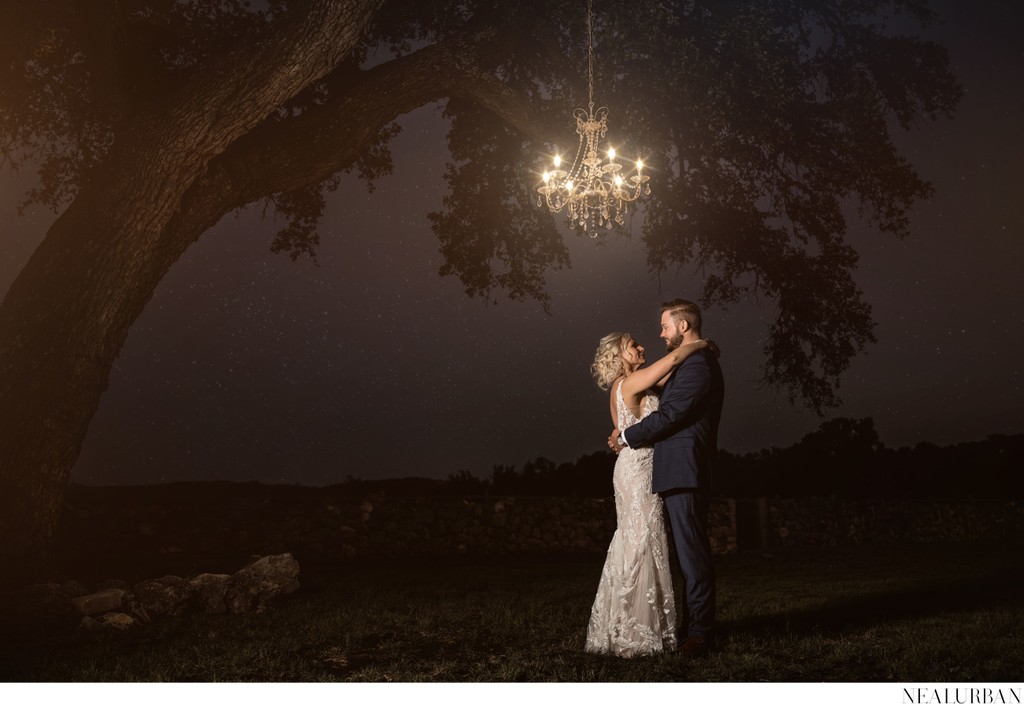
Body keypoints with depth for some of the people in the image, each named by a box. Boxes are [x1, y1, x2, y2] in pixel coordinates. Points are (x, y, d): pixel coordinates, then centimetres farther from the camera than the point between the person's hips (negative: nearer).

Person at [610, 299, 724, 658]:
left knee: (692, 551, -8)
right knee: (690, 551, 13)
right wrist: (631, 430, 10)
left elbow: (669, 414, -17)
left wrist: (627, 436, -5)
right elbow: (672, 408, 22)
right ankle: (699, 625, 20)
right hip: (679, 471, 11)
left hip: (683, 472, -11)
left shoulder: (697, 364, -12)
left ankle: (700, 632, -4)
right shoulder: (696, 363, 21)